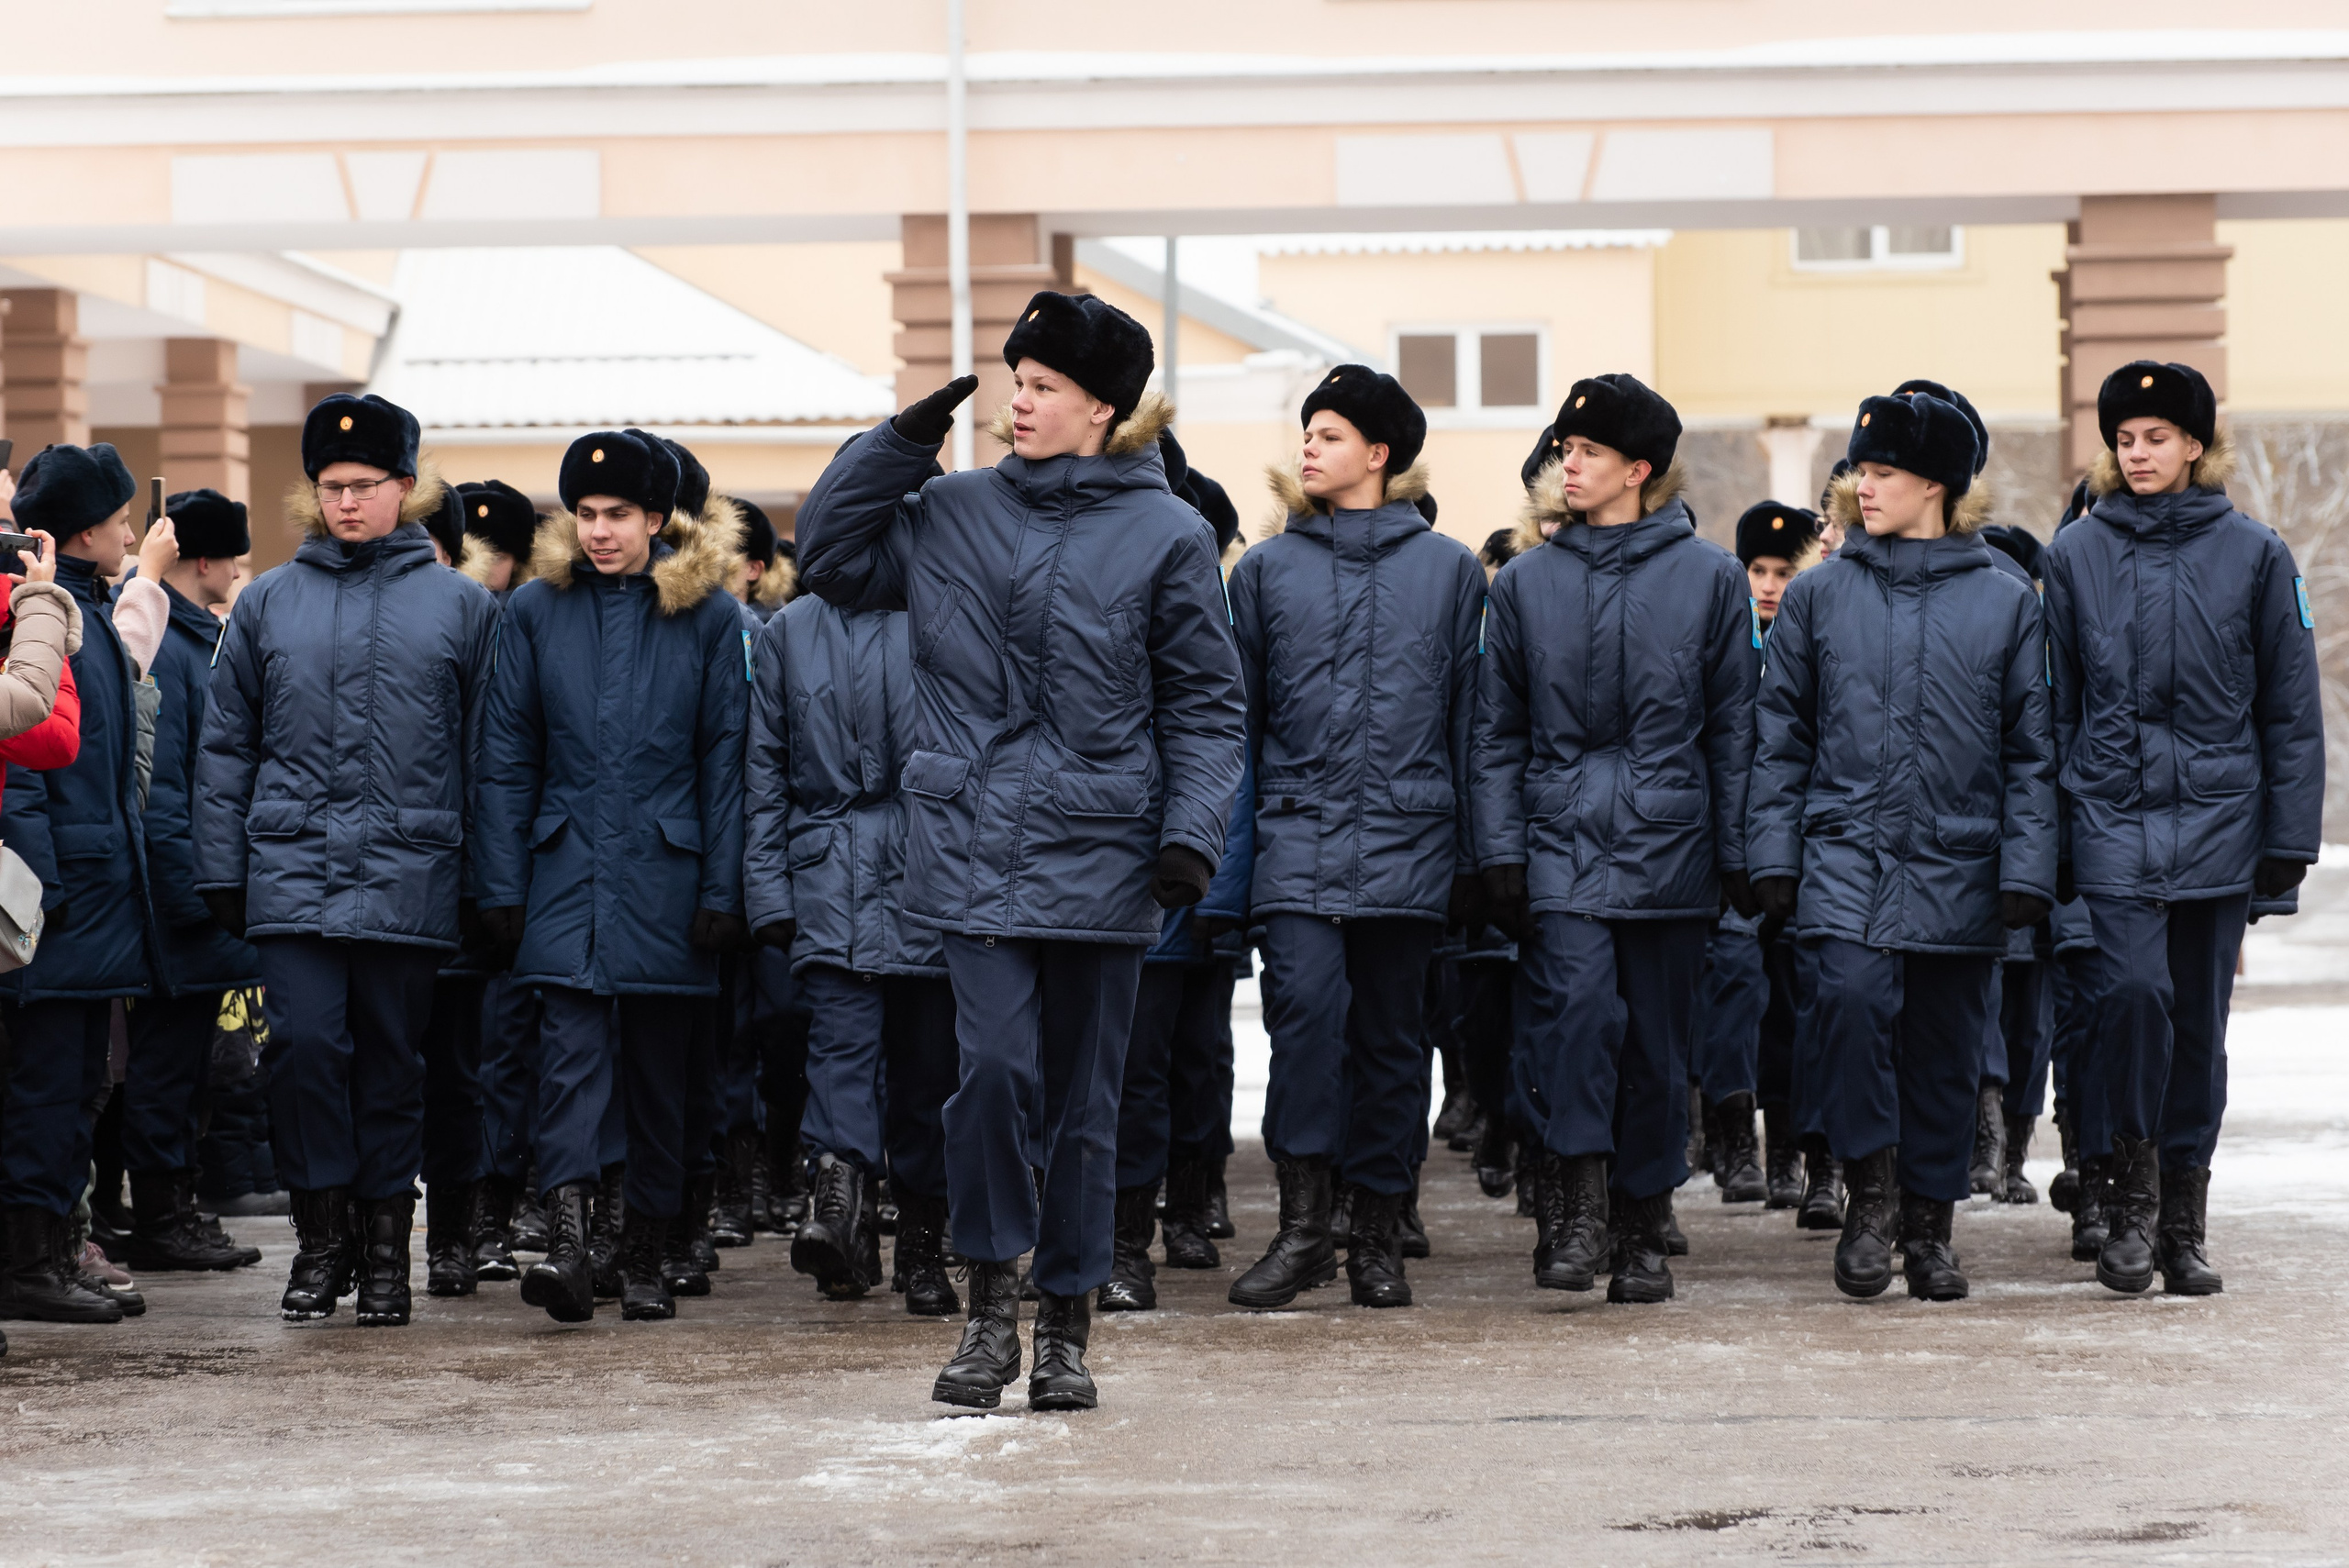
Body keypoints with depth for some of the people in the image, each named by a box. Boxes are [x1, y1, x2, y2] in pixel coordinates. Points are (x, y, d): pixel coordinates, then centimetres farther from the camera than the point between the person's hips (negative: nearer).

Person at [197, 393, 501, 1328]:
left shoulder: (460, 607, 5)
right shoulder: (268, 604, 9)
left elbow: (487, 756, 6)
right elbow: (225, 748, 12)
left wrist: (489, 882, 2)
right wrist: (221, 869, 6)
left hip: (411, 875, -1)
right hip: (293, 867, 1)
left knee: (393, 1058, 4)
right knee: (305, 1045, -9)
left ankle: (385, 1249, 13)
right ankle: (321, 1238, 3)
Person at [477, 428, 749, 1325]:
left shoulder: (708, 615, 2)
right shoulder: (536, 609, 5)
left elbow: (726, 761, 3)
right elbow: (507, 757, 7)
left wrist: (721, 890, -2)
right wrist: (502, 885, 1)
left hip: (665, 871, 0)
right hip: (567, 870, 0)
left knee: (660, 1065, 6)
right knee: (572, 1045, -15)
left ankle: (648, 1254, 16)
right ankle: (566, 1240, -28)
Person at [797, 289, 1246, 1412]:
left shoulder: (1166, 537, 0)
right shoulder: (951, 514, 7)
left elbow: (1205, 706, 2)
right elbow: (831, 558, 14)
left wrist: (1191, 832, -8)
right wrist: (900, 442, 5)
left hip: (1100, 857, -1)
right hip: (974, 847, 1)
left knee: (1081, 1100, 7)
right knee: (996, 1068, -14)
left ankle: (1066, 1329, 18)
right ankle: (991, 1305, 0)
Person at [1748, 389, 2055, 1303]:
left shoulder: (2006, 604, 4)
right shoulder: (1818, 596, 6)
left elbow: (2032, 750, 5)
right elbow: (1781, 738, 9)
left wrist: (2026, 869, -3)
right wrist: (1774, 854, 2)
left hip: (1958, 864, 1)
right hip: (1846, 850, 0)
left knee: (1945, 1048, 5)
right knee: (1852, 995, -23)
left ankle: (1928, 1226, 19)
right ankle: (1870, 1192, -9)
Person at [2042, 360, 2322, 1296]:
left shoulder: (2254, 556, 3)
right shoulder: (2077, 555, 5)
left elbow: (2291, 709, 5)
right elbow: (2053, 705, 8)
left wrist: (2289, 837, 1)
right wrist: (2045, 833, 4)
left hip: (2218, 820, 1)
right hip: (2112, 814, -1)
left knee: (2199, 1018, 5)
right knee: (2132, 990, -18)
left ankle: (2184, 1225, 16)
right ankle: (2131, 1195, -4)